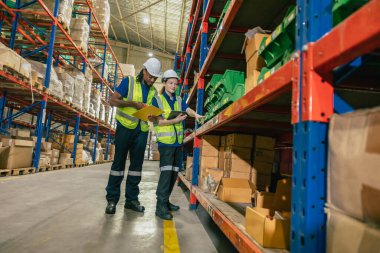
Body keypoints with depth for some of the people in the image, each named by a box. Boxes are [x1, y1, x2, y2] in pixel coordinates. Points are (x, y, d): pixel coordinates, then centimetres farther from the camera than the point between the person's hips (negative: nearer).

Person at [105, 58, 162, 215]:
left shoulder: (153, 91, 12)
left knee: (137, 163, 6)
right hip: (125, 127, -4)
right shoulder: (129, 82, -2)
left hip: (142, 130, 5)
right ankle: (112, 199, 8)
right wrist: (134, 104, -17)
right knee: (119, 162, 0)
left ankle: (131, 199, 15)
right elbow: (113, 101, -7)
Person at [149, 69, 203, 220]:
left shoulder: (179, 100, 14)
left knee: (174, 172, 10)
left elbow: (188, 110, 0)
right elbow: (157, 121, -10)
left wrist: (195, 114, -21)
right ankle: (160, 206, -4)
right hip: (165, 141, -6)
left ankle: (165, 201, 25)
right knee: (166, 172, -12)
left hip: (178, 141, 6)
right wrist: (174, 121, -21)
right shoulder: (157, 99, -2)